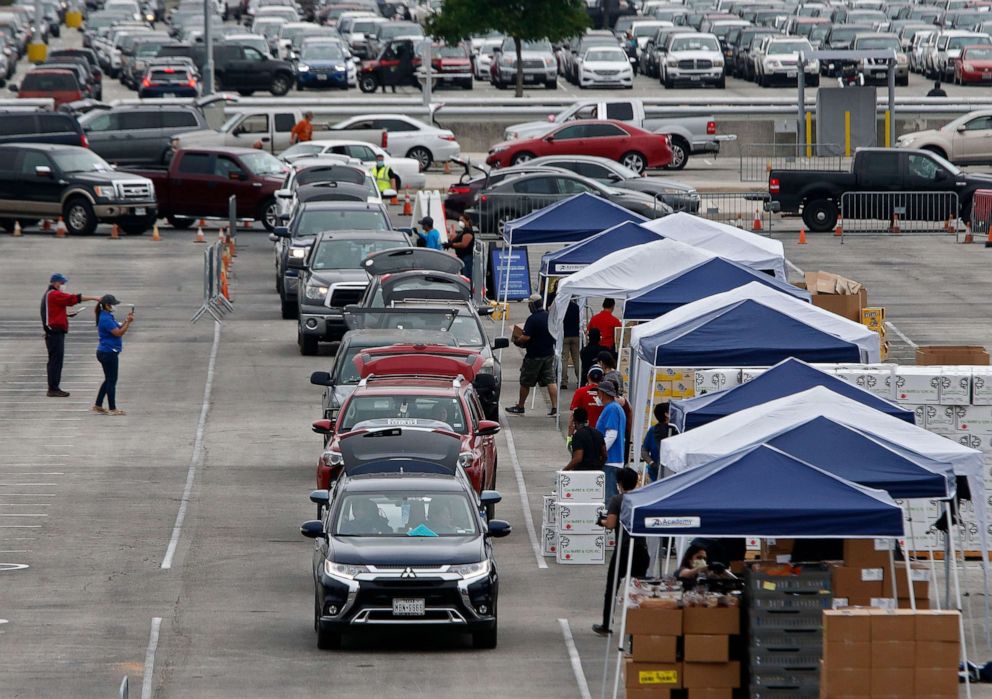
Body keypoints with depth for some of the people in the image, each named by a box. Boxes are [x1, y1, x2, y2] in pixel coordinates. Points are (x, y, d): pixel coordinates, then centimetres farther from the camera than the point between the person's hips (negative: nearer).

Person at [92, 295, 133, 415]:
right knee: (111, 380, -3)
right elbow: (118, 333, -21)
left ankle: (98, 406, 22)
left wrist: (126, 321, 5)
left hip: (107, 352, 11)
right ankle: (112, 408, 2)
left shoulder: (108, 317, 13)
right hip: (108, 353, -11)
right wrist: (128, 322, -15)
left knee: (109, 380, 17)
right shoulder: (106, 319, -19)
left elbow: (118, 328, 15)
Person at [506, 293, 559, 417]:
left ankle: (519, 407, 21)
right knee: (550, 381, 4)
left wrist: (517, 340, -6)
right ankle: (555, 408, -4)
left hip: (534, 355, -6)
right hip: (549, 354, 6)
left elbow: (526, 337, -24)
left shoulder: (532, 319, -20)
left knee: (525, 382, 9)